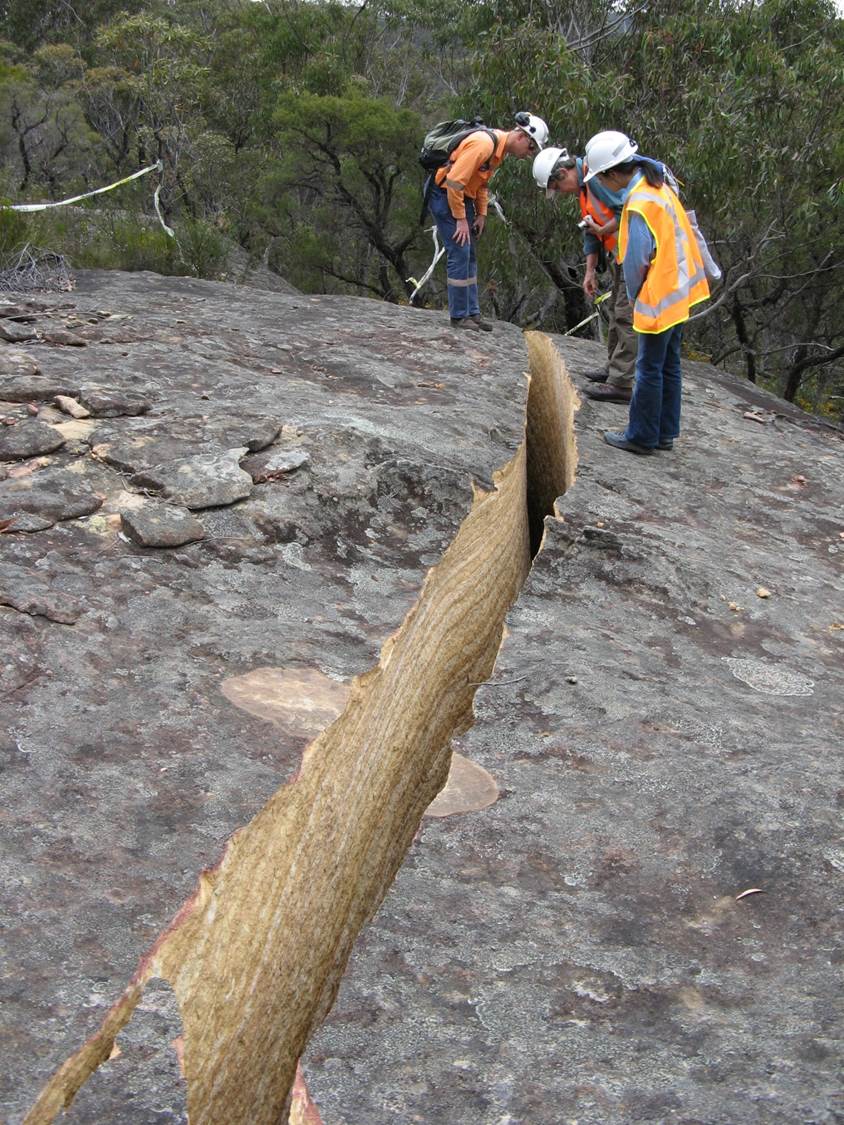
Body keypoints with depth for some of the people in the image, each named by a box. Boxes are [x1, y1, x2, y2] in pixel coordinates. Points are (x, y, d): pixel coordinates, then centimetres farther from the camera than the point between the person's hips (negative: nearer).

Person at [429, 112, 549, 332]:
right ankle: (458, 316, -5)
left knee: (469, 257, 10)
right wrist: (461, 220, -21)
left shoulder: (500, 148, 7)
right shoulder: (483, 144, -25)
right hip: (444, 196, -10)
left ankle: (472, 313, 15)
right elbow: (454, 182, -26)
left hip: (463, 196, 10)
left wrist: (481, 214, 10)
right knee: (459, 254, -11)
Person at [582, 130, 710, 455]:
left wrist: (634, 294, -1)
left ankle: (641, 437, 11)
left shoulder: (640, 204, -23)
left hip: (659, 296, -9)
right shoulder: (656, 184, 6)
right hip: (679, 291, 9)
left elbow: (636, 259, -19)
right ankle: (665, 433, 24)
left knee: (649, 369, 1)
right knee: (669, 365, 15)